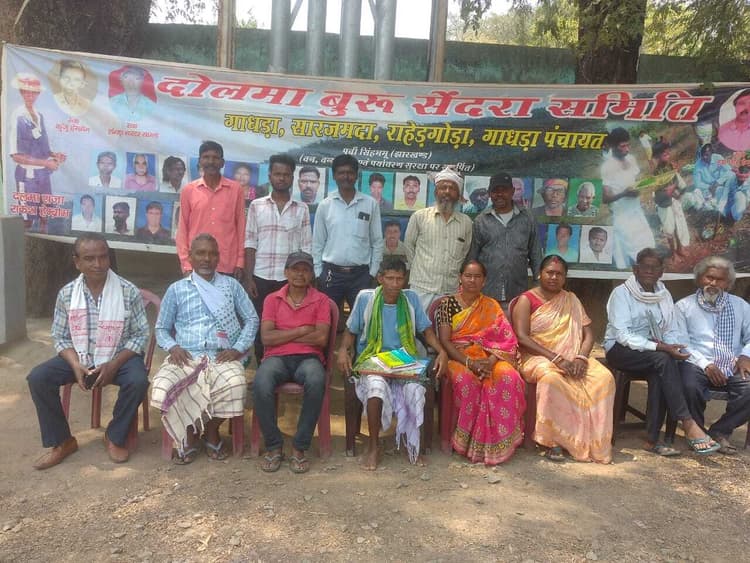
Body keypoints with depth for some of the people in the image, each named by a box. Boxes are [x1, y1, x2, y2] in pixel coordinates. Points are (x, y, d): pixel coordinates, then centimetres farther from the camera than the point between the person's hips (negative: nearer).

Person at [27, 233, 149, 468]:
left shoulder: (129, 292, -12)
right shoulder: (66, 294, -5)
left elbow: (140, 334, -8)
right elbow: (60, 337, 2)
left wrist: (113, 365, -20)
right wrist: (76, 365, -17)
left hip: (119, 357, -3)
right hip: (79, 357, 3)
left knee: (138, 381, -31)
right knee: (37, 378, -18)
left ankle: (115, 437, -5)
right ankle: (61, 441, 0)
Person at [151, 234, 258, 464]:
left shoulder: (231, 285, 12)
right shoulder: (176, 289, 13)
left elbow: (251, 319, 11)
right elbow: (161, 328, 16)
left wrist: (238, 348, -3)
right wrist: (172, 346, -5)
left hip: (222, 357, -1)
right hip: (186, 356, 1)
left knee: (235, 385, -33)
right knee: (162, 388, -29)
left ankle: (212, 431, -1)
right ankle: (189, 434, 0)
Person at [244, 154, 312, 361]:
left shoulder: (301, 209, 5)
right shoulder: (256, 206, 4)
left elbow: (305, 248, 4)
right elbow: (250, 245, 2)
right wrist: (249, 278, -4)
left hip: (290, 279, 0)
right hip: (261, 277, 0)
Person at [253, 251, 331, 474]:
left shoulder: (321, 300, 9)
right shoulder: (272, 299, 12)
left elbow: (321, 338, -5)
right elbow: (266, 338, -1)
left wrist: (282, 335, -2)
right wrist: (302, 330, -5)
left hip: (308, 358, -1)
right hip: (277, 357, 1)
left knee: (316, 383, -36)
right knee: (261, 384, -33)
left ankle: (300, 447, -19)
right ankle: (274, 446, -13)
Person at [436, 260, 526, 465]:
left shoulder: (491, 306, 12)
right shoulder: (447, 304, 4)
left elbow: (506, 339, 2)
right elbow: (445, 341, -6)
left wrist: (491, 360, -17)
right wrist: (469, 362, -20)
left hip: (487, 357, 3)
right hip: (458, 357, -2)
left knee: (508, 376, -30)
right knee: (466, 380, -37)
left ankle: (498, 441, -18)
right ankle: (465, 440, -19)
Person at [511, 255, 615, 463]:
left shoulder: (571, 300, 16)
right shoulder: (526, 300, 0)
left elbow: (588, 333, 9)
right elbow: (522, 337, -13)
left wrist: (581, 358, -12)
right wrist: (556, 358, -21)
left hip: (571, 358, 5)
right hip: (538, 357, -5)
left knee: (605, 377, -22)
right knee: (551, 378, -38)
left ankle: (593, 439, -15)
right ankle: (553, 440, -25)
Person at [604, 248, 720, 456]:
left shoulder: (665, 295, 10)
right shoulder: (622, 293, -7)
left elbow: (672, 331, 10)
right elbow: (622, 335, -17)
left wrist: (669, 347, -15)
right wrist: (661, 348, -25)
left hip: (655, 353, 4)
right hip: (621, 351, -4)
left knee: (658, 375, -30)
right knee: (663, 360, -31)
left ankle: (653, 439, -24)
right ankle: (687, 423, -28)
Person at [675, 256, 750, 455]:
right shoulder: (684, 306, 6)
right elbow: (681, 343, -3)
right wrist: (706, 365, -15)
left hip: (732, 367, 3)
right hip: (697, 365, -3)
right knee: (690, 387, -35)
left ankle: (720, 431, -5)